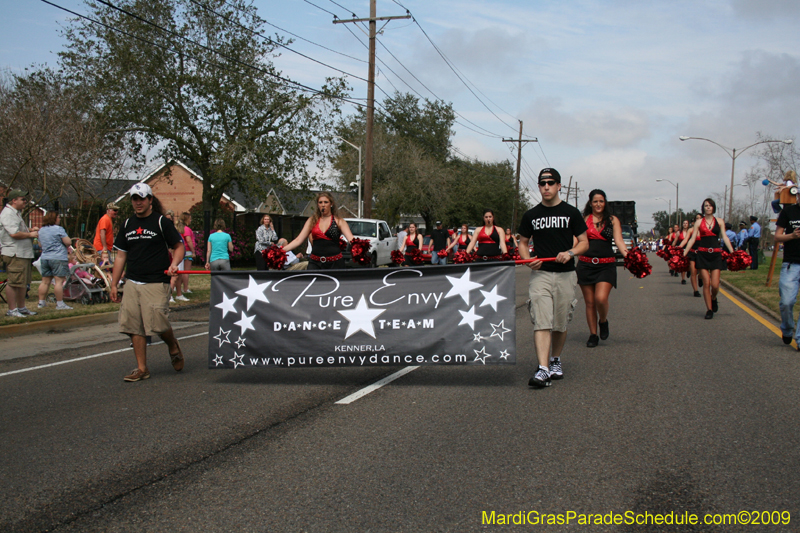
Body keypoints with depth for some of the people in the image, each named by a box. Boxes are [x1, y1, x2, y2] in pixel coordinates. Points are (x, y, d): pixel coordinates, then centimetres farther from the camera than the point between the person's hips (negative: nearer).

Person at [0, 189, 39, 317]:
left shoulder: (17, 213, 22)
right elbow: (14, 233, -22)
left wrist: (31, 230, 14)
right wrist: (31, 234, -10)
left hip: (24, 253, 11)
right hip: (15, 254, -11)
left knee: (23, 283, 15)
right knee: (14, 283, -8)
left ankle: (21, 308, 23)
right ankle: (12, 310, -4)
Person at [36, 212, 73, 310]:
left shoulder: (41, 230, 14)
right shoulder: (58, 229, -9)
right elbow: (68, 242, -14)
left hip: (44, 258, 8)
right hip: (58, 258, -8)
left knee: (45, 281, 13)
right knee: (59, 281, -7)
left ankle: (41, 302, 17)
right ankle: (60, 304, -9)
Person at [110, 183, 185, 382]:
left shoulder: (161, 222, -1)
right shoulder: (128, 224, 14)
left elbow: (178, 246, 3)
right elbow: (121, 256, 16)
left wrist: (174, 264, -18)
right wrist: (114, 285, 13)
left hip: (156, 283, -5)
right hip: (132, 283, 5)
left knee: (158, 324, -13)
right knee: (134, 327, 1)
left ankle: (173, 347, 19)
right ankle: (141, 369, 9)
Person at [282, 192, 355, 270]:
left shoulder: (339, 221, 3)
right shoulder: (312, 220, 12)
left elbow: (351, 239, -9)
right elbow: (298, 240, 8)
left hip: (335, 263, -2)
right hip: (315, 262, 2)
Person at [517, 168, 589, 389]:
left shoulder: (571, 213, 5)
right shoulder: (531, 215, 9)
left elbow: (584, 242, 7)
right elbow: (523, 242, 17)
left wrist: (570, 252, -14)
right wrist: (527, 259, -4)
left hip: (565, 275, 0)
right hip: (540, 273, 0)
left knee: (560, 324, 7)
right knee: (541, 322, -13)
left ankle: (555, 360, 29)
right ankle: (543, 369, -20)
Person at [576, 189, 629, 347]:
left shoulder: (612, 220, 8)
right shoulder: (584, 219, 8)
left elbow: (618, 240, -1)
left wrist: (627, 254, -19)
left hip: (606, 265, -1)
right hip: (586, 264, 1)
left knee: (601, 298, -18)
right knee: (589, 302, 4)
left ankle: (603, 321, 13)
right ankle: (593, 335, 17)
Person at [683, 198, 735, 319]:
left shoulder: (719, 221, 9)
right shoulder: (699, 222, 7)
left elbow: (724, 237, 7)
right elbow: (693, 239, 6)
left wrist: (732, 252, -2)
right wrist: (684, 254, -1)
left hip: (716, 254, 0)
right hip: (703, 254, 0)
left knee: (715, 284, -7)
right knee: (706, 283, -3)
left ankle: (714, 299, 26)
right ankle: (709, 309, 7)